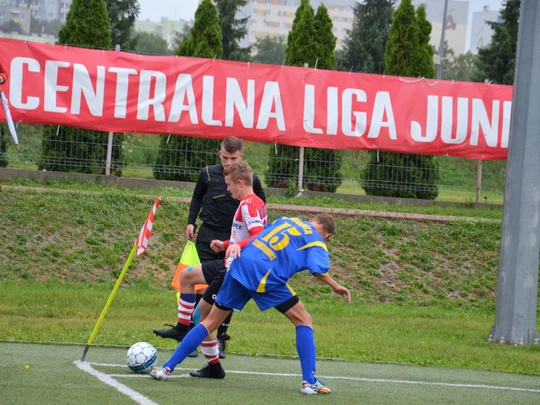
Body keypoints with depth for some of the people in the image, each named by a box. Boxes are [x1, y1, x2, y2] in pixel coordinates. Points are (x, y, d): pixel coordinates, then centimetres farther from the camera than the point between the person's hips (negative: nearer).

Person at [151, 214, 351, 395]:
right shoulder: (317, 241, 9)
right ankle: (309, 381, 1)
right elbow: (318, 270, -6)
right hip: (265, 277, -6)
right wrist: (335, 287, 6)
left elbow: (257, 237, 31)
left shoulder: (287, 220, 26)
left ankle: (167, 368, 13)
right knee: (304, 321, 9)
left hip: (241, 264, 6)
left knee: (211, 321, 15)